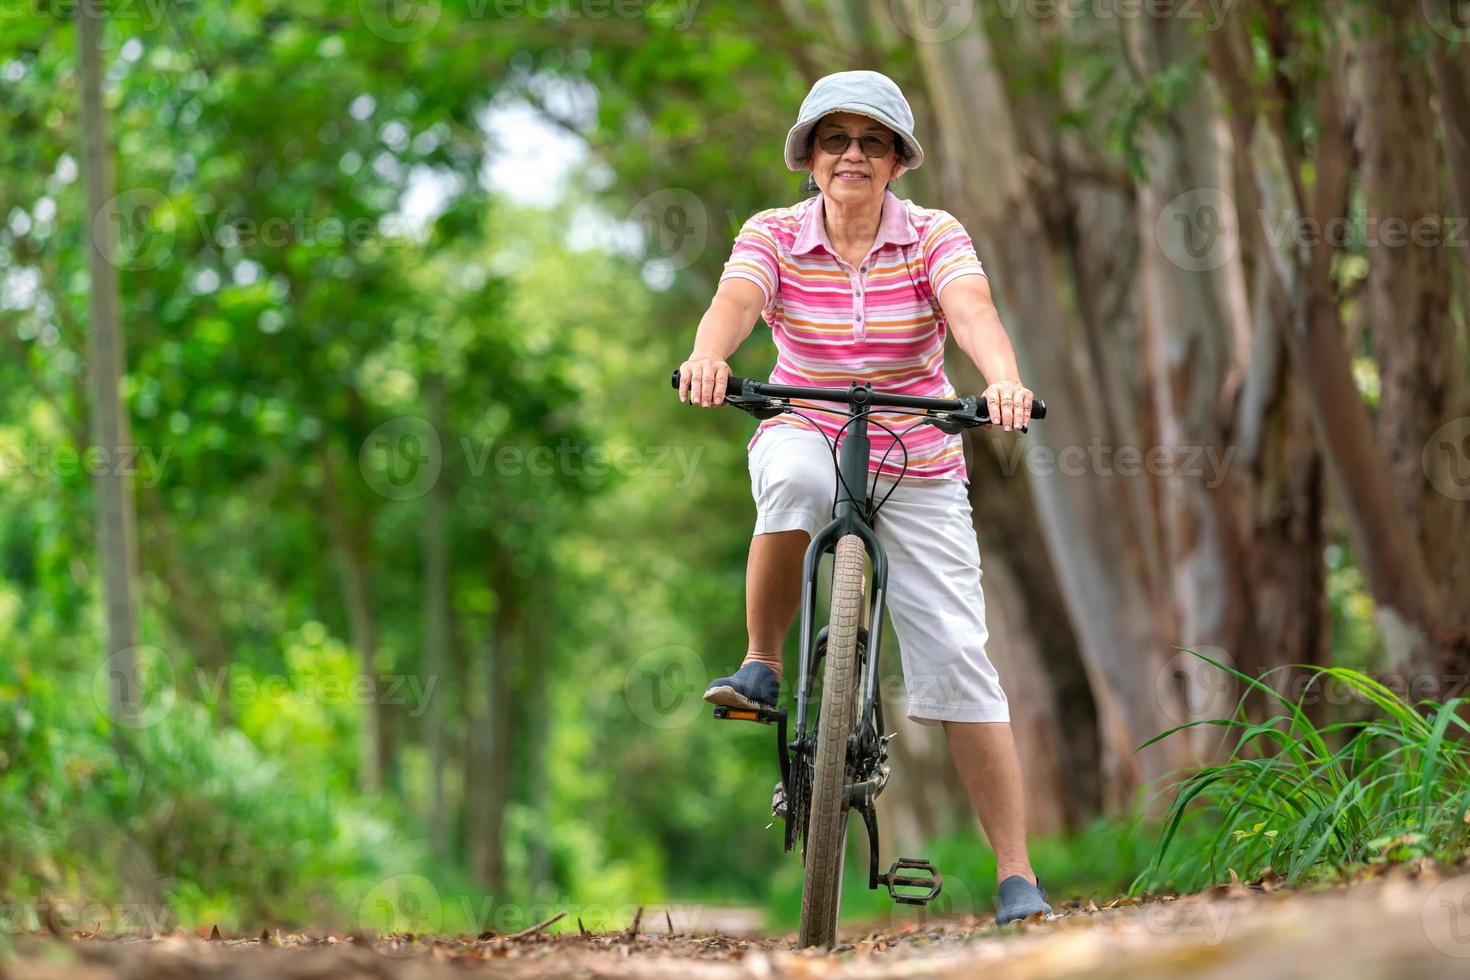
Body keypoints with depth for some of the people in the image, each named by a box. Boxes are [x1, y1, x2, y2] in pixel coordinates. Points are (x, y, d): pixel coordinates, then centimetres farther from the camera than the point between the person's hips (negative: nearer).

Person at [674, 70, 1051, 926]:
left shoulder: (934, 237, -8)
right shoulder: (774, 236, -6)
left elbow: (973, 310, -27)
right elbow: (734, 302, -26)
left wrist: (1004, 377, -49)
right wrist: (708, 356, -49)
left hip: (920, 468, 0)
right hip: (806, 433, 0)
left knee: (957, 655, -9)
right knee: (796, 480, -39)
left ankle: (1017, 874, -4)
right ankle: (763, 663, -17)